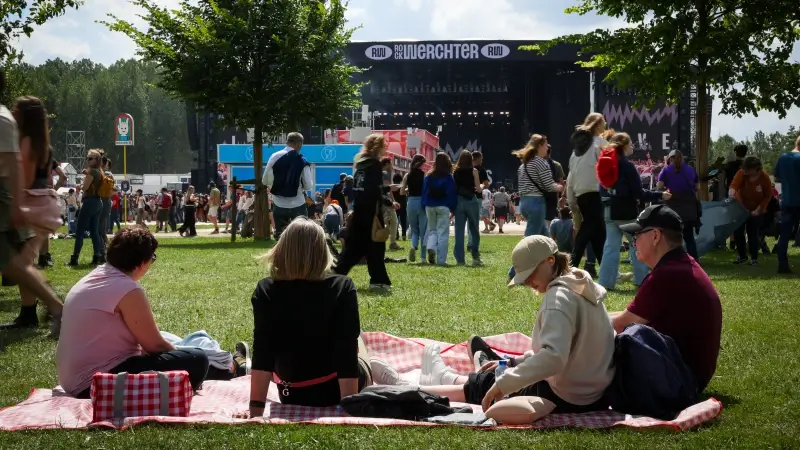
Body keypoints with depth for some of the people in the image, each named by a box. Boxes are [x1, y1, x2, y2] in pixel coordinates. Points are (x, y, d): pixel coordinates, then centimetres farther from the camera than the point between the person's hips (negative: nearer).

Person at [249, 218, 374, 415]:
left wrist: (256, 409, -20)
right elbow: (347, 355, -24)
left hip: (292, 397, 2)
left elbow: (261, 356, -19)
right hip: (337, 392, -2)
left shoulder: (266, 291, -15)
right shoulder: (342, 288, -20)